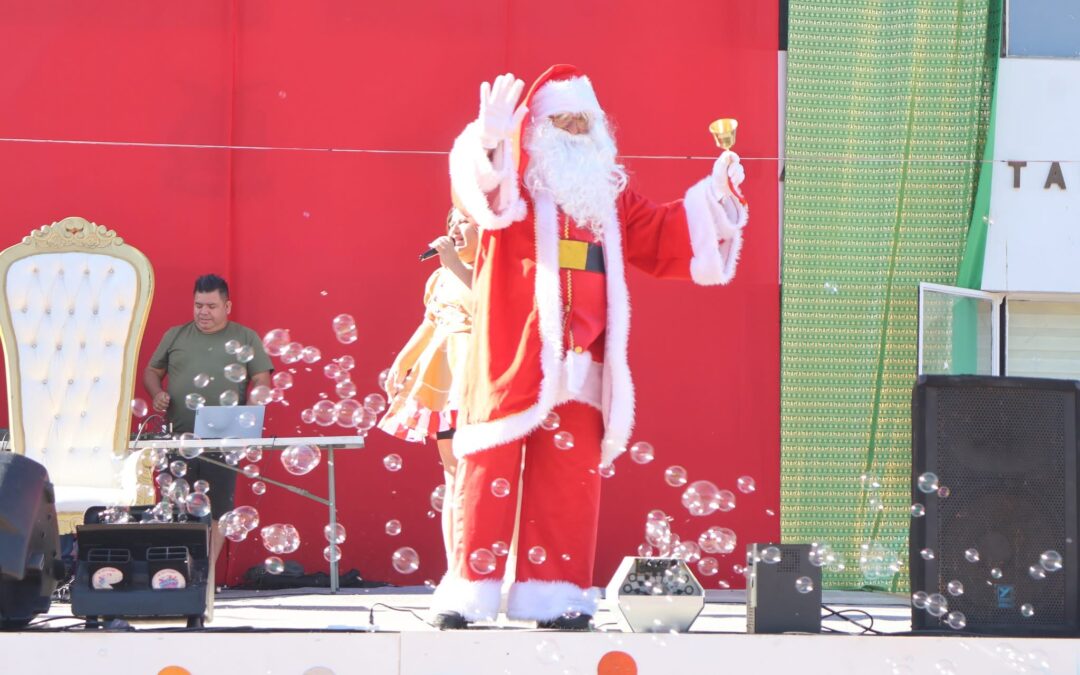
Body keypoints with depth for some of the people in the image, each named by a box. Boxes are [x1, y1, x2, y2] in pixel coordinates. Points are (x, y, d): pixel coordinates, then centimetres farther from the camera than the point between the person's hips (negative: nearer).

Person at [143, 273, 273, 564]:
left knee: (217, 509, 1)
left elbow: (262, 380, 5)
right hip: (177, 440, 1)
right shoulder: (175, 336, 13)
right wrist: (157, 393, -3)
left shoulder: (246, 339, 8)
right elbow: (152, 372, 19)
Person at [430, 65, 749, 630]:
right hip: (512, 362, -5)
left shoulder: (610, 194, 19)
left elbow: (663, 240, 22)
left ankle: (551, 598, 7)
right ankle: (465, 595, -7)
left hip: (580, 367, 5)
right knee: (489, 472, -8)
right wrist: (490, 143, -41)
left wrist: (716, 196, 10)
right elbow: (478, 189, -20)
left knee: (568, 483, 3)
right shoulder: (511, 180, 2)